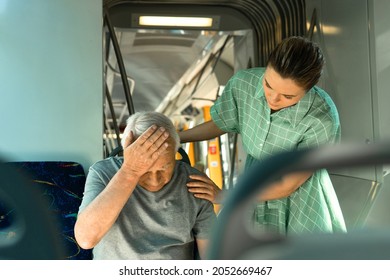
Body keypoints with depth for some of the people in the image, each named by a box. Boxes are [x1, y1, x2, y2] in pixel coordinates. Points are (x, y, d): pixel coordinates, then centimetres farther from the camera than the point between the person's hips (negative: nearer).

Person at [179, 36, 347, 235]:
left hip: (303, 201, -3)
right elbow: (220, 123, -1)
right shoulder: (244, 82, -24)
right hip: (258, 193, 3)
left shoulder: (323, 119, -35)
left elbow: (288, 185, -24)